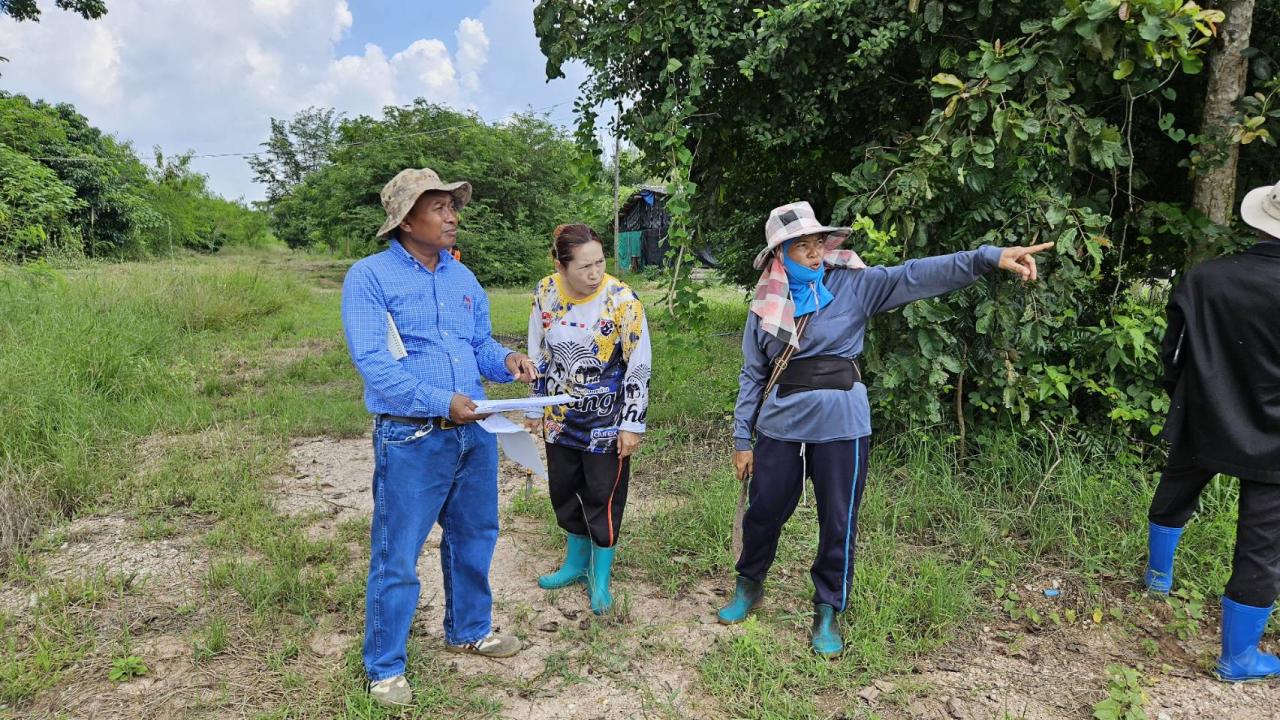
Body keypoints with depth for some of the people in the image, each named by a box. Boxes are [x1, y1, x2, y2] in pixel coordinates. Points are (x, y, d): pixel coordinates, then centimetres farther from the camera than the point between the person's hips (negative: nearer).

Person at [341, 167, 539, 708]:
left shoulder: (463, 278, 10)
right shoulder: (369, 277, -10)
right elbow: (373, 363, -19)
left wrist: (507, 360, -8)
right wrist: (440, 402, -24)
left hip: (474, 434, 7)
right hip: (411, 440, -6)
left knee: (474, 539, 20)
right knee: (397, 558, 3)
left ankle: (469, 630, 42)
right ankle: (384, 668, 22)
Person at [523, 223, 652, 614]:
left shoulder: (622, 300, -19)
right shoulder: (545, 293, -6)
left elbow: (639, 367, -13)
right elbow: (539, 356, 6)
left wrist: (632, 424, -13)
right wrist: (534, 409, 11)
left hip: (607, 421, -4)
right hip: (560, 418, 5)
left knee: (603, 496, 4)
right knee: (564, 490, 16)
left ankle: (600, 578, 22)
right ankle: (576, 562, 37)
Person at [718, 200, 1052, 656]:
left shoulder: (851, 285, -3)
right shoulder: (766, 304, 2)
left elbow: (914, 276, -14)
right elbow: (753, 376, 5)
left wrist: (989, 257, -26)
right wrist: (742, 438, 4)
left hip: (840, 425, -1)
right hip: (780, 425, 1)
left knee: (838, 523, 7)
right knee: (763, 512, 12)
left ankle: (828, 611, 27)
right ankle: (749, 586, 39)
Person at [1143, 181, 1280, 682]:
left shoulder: (1203, 279, -12)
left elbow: (1172, 351, -1)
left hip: (1202, 425, 4)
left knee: (1173, 498, 30)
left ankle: (1159, 575, 53)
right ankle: (1237, 658, 17)